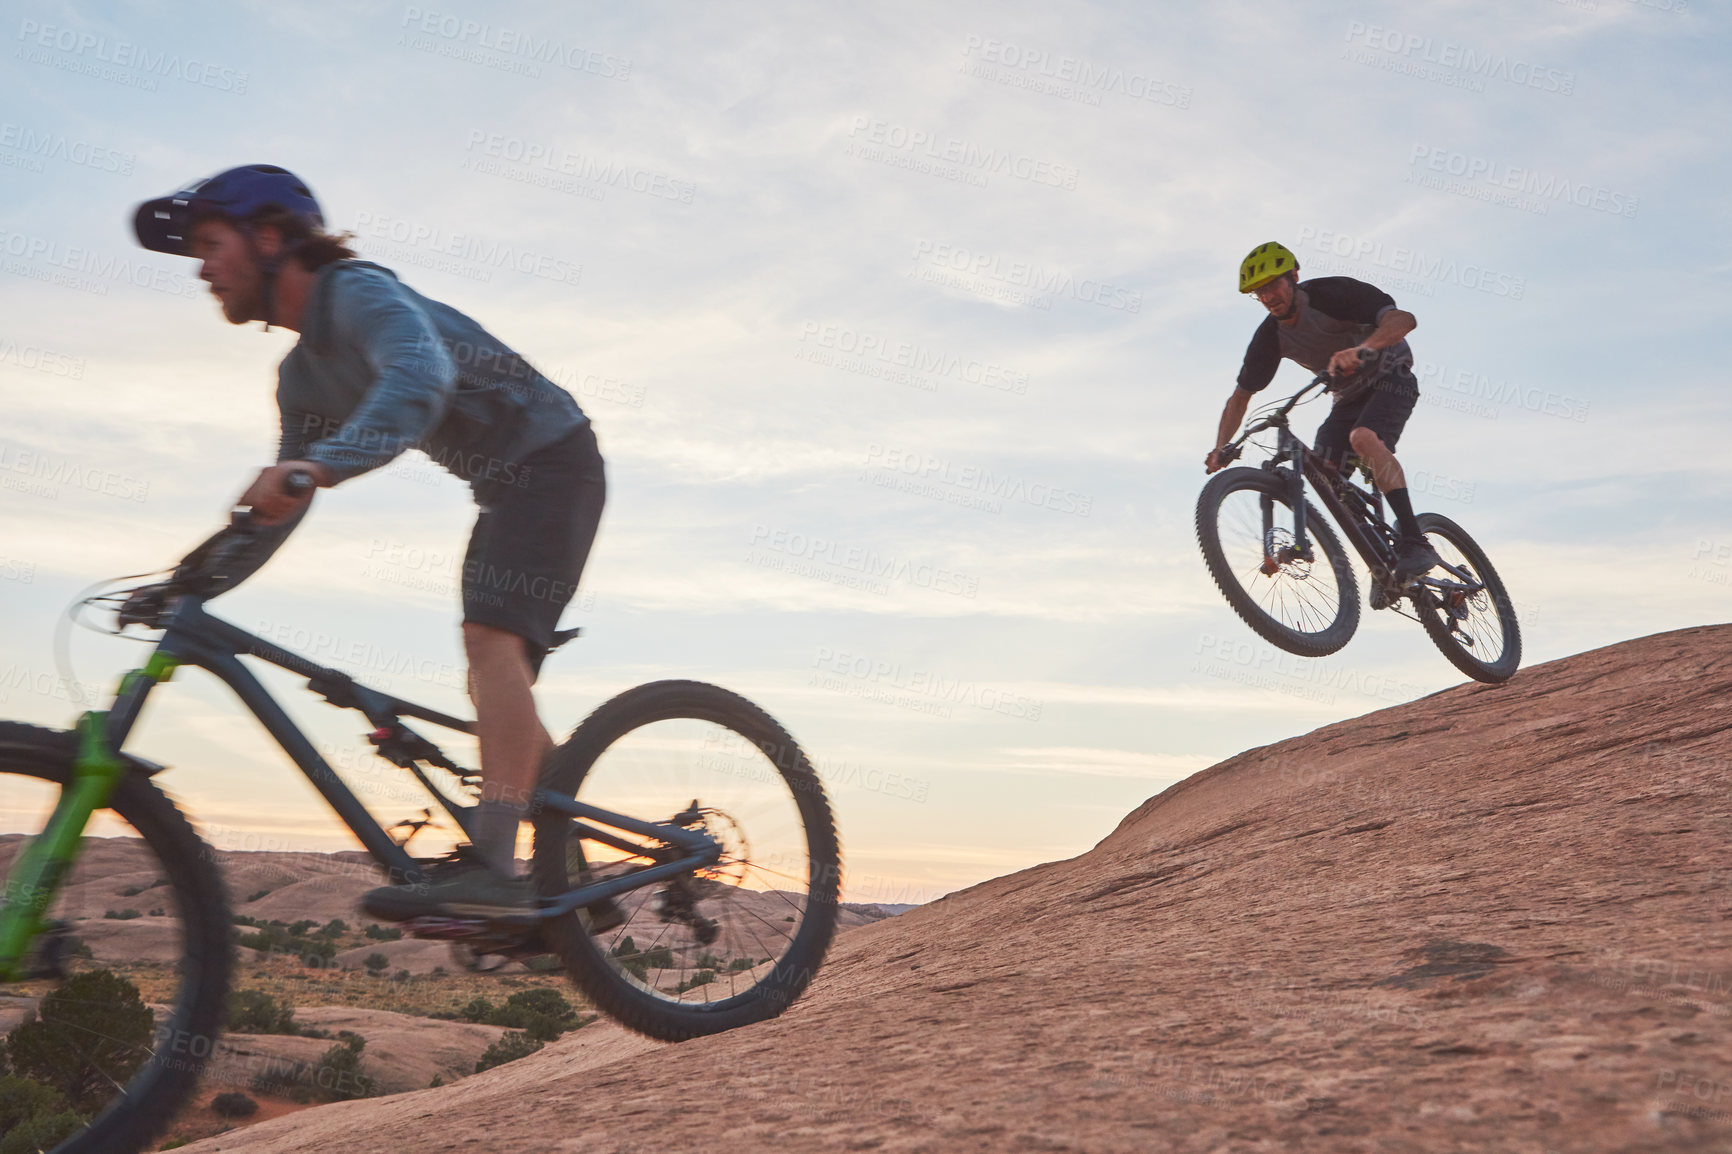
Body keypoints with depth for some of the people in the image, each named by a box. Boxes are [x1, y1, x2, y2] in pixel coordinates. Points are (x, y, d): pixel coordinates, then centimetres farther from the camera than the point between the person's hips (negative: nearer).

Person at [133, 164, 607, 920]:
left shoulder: (359, 292, -17)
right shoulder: (303, 375, 11)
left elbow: (422, 375, -40)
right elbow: (281, 506, 14)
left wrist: (323, 463, -53)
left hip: (552, 459, -9)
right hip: (505, 487, 10)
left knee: (491, 636, -27)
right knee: (498, 684, 8)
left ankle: (491, 866, -35)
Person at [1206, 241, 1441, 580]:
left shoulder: (1332, 293, -25)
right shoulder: (1270, 336, -9)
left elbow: (1404, 319, -37)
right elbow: (1241, 396, -3)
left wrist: (1362, 349, -56)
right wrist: (1220, 448, -17)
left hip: (1390, 378, -6)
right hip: (1348, 397, 6)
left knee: (1364, 437, -35)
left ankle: (1415, 544, -35)